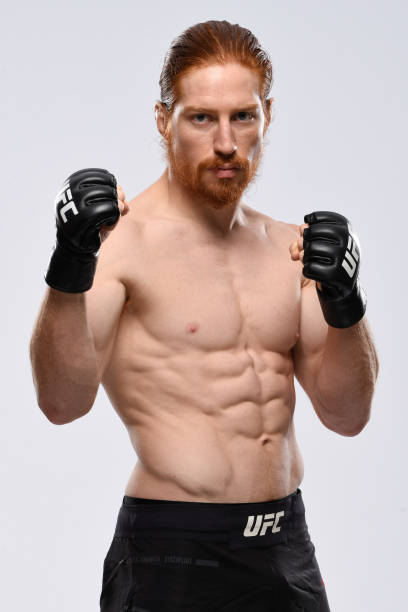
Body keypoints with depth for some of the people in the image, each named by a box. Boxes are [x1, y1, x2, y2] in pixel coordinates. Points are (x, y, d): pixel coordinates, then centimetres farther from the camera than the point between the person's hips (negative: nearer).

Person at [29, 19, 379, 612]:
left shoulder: (289, 247, 9)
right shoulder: (122, 239, -9)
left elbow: (347, 415, 6)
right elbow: (63, 402, -19)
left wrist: (344, 307, -9)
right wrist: (70, 269, -31)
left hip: (287, 546, 6)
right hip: (170, 556, -5)